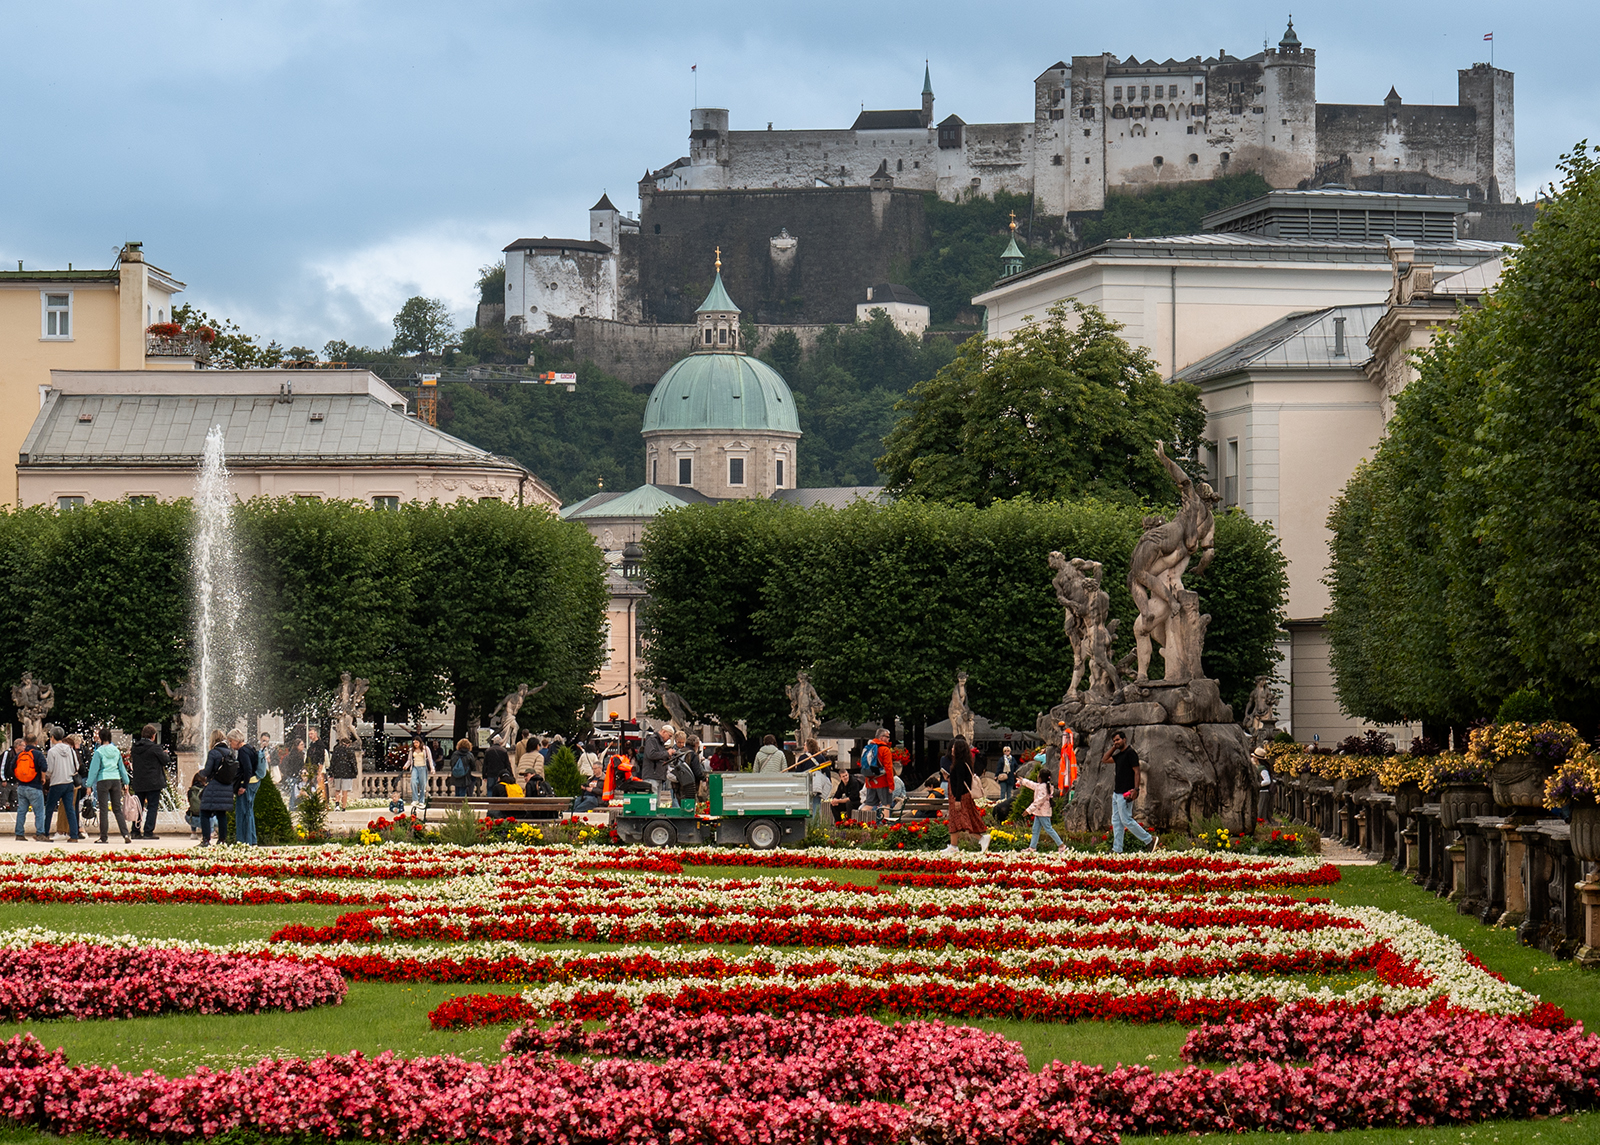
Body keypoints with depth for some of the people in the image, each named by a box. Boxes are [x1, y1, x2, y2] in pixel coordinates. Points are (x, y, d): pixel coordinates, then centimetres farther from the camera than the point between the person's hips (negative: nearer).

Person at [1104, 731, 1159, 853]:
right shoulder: (1119, 755, 16)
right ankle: (1117, 850, 9)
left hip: (1125, 793, -10)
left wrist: (1136, 789, -23)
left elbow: (1136, 772, -15)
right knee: (1116, 821, 7)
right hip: (1117, 793, 10)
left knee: (1126, 820, -9)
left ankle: (1150, 840, -1)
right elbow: (1104, 760, 23)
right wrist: (1113, 747, 13)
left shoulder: (1130, 753, -11)